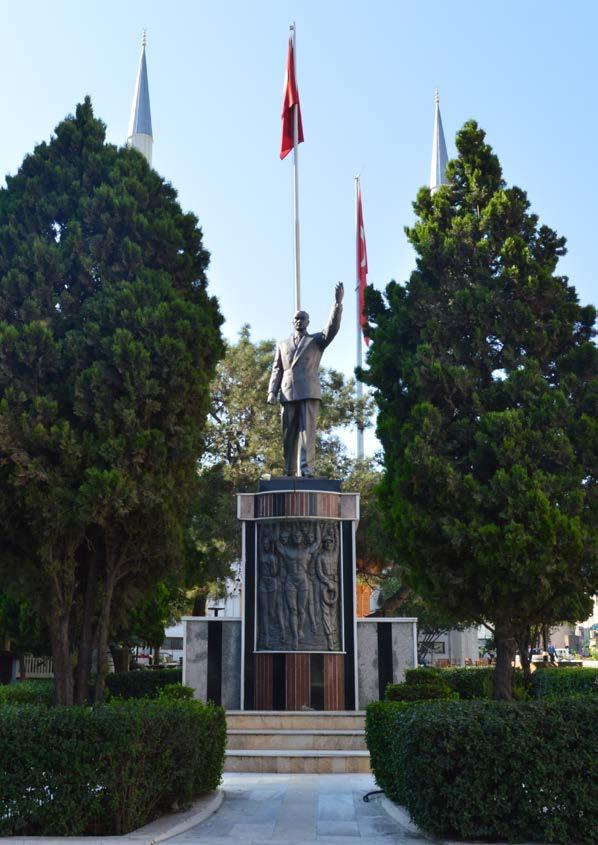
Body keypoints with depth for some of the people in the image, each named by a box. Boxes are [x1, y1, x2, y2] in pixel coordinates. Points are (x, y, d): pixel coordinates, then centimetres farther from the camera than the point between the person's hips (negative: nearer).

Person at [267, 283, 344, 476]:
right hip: (288, 394, 3)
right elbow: (277, 370, 17)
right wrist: (272, 391, 3)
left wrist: (338, 303, -17)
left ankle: (305, 468, -19)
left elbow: (332, 328, -4)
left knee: (307, 430, -12)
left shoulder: (317, 340, 15)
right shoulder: (282, 344, 23)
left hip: (309, 393, -3)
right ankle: (289, 471, 5)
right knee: (289, 434, 2)